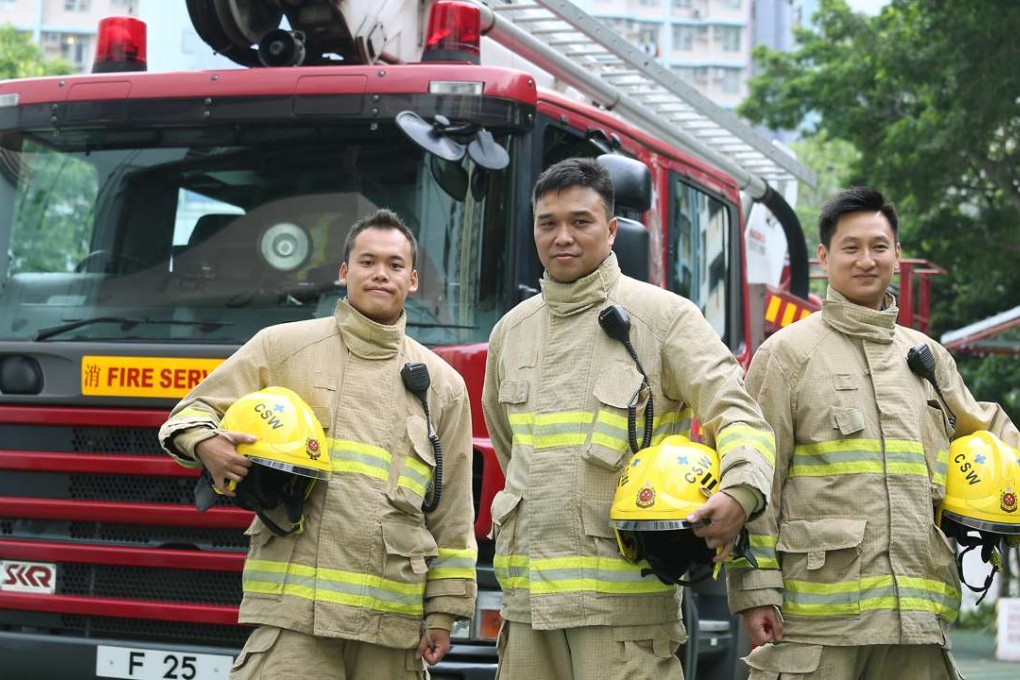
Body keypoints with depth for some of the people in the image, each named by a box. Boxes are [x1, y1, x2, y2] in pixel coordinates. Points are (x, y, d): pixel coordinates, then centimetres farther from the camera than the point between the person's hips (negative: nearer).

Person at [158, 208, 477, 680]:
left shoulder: (443, 384, 15)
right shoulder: (281, 346, 10)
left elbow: (452, 519, 13)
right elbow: (194, 411, 12)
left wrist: (443, 611, 7)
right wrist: (206, 445, -12)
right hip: (294, 607, -2)